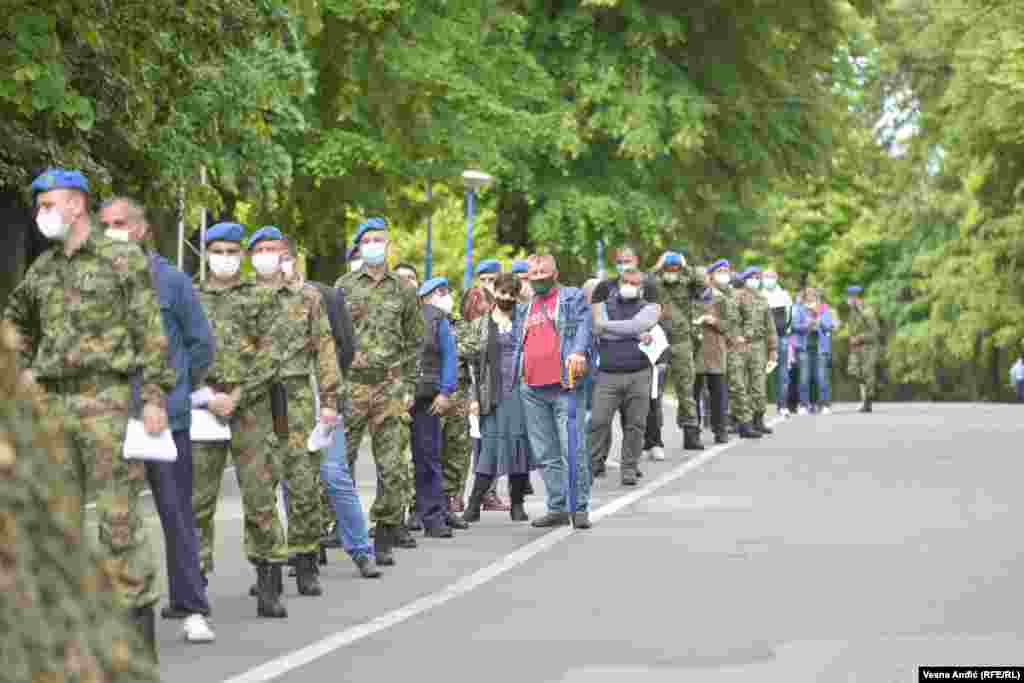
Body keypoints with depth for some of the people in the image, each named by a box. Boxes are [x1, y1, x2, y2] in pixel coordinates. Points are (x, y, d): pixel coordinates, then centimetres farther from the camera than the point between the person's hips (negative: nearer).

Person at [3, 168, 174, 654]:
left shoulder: (123, 259, -3)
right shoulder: (41, 270, 15)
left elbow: (150, 333, -6)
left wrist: (155, 397, -13)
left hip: (107, 401, -6)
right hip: (52, 405, 6)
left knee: (119, 515, -6)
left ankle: (136, 621, -1)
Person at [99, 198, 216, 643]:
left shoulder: (170, 280, 0)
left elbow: (201, 342, 7)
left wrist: (181, 388, 8)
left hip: (166, 416, -2)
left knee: (177, 514, -2)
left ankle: (191, 608, 2)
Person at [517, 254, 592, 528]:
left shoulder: (572, 298, 7)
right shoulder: (527, 307, 23)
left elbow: (584, 326, -8)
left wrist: (578, 351, -27)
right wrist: (516, 379, 17)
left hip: (564, 386, -6)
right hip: (533, 391, 6)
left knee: (572, 450, -9)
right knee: (547, 455, 8)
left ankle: (580, 508, -4)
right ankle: (557, 508, 13)